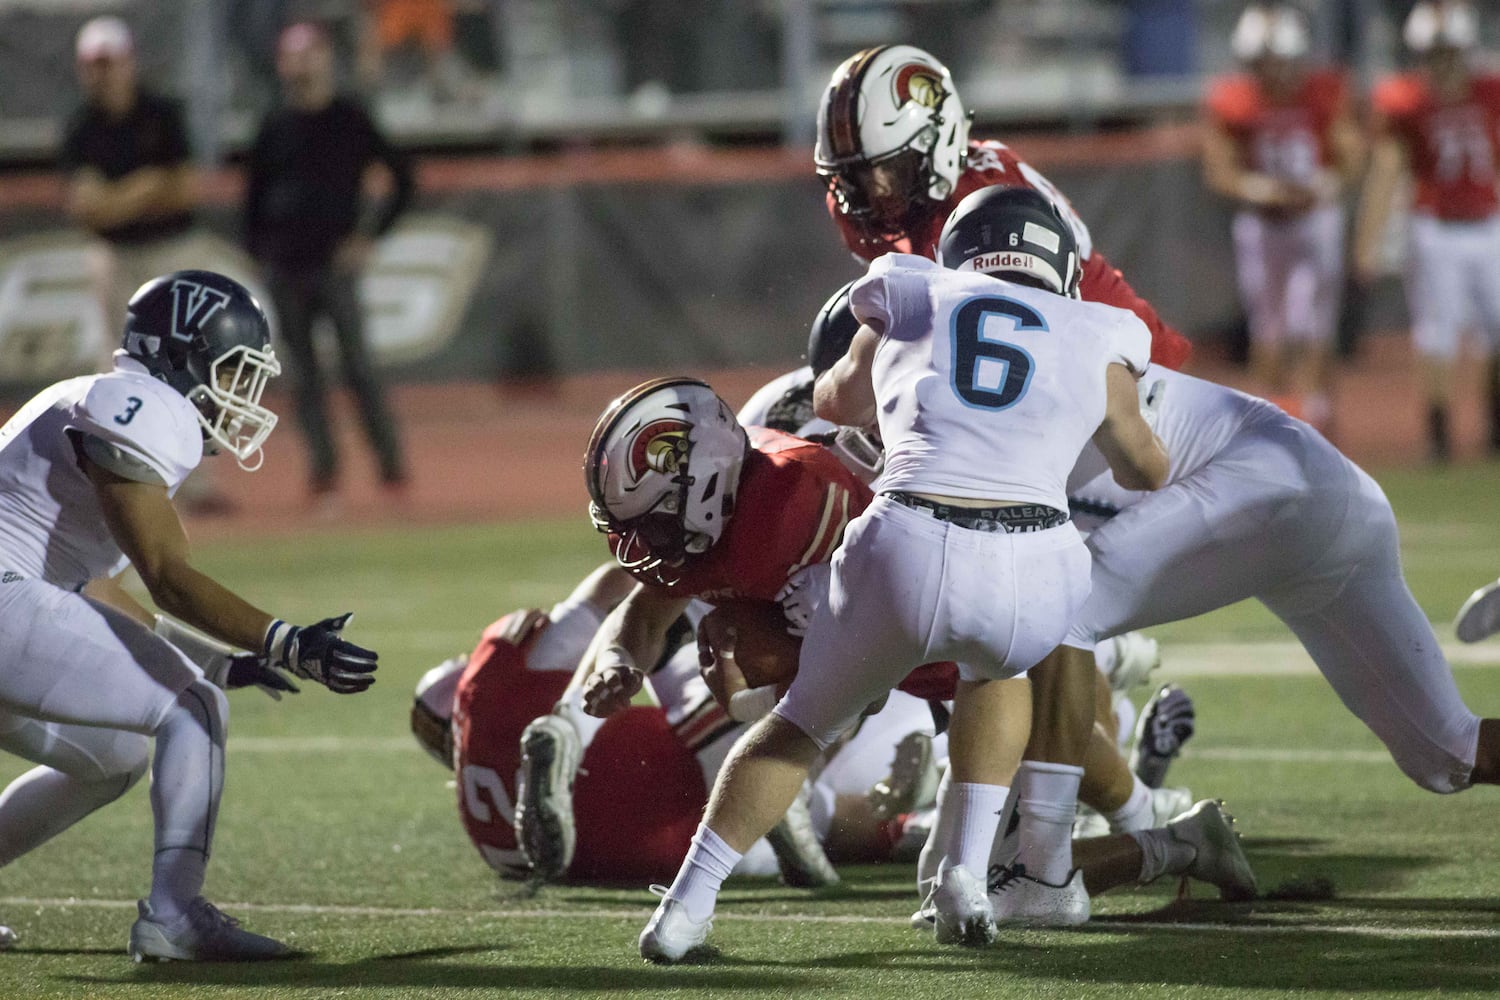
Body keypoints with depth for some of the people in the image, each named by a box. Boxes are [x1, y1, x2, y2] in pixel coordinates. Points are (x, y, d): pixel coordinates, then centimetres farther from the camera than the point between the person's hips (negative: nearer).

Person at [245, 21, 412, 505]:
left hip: (334, 264, -4)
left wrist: (369, 236, -4)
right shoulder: (276, 127, 11)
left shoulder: (350, 121, 1)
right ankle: (323, 467, 7)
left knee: (356, 364, -7)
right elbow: (254, 191, 19)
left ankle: (390, 461, -1)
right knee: (303, 372, 3)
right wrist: (257, 247, 6)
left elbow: (402, 179, 3)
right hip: (285, 266, 4)